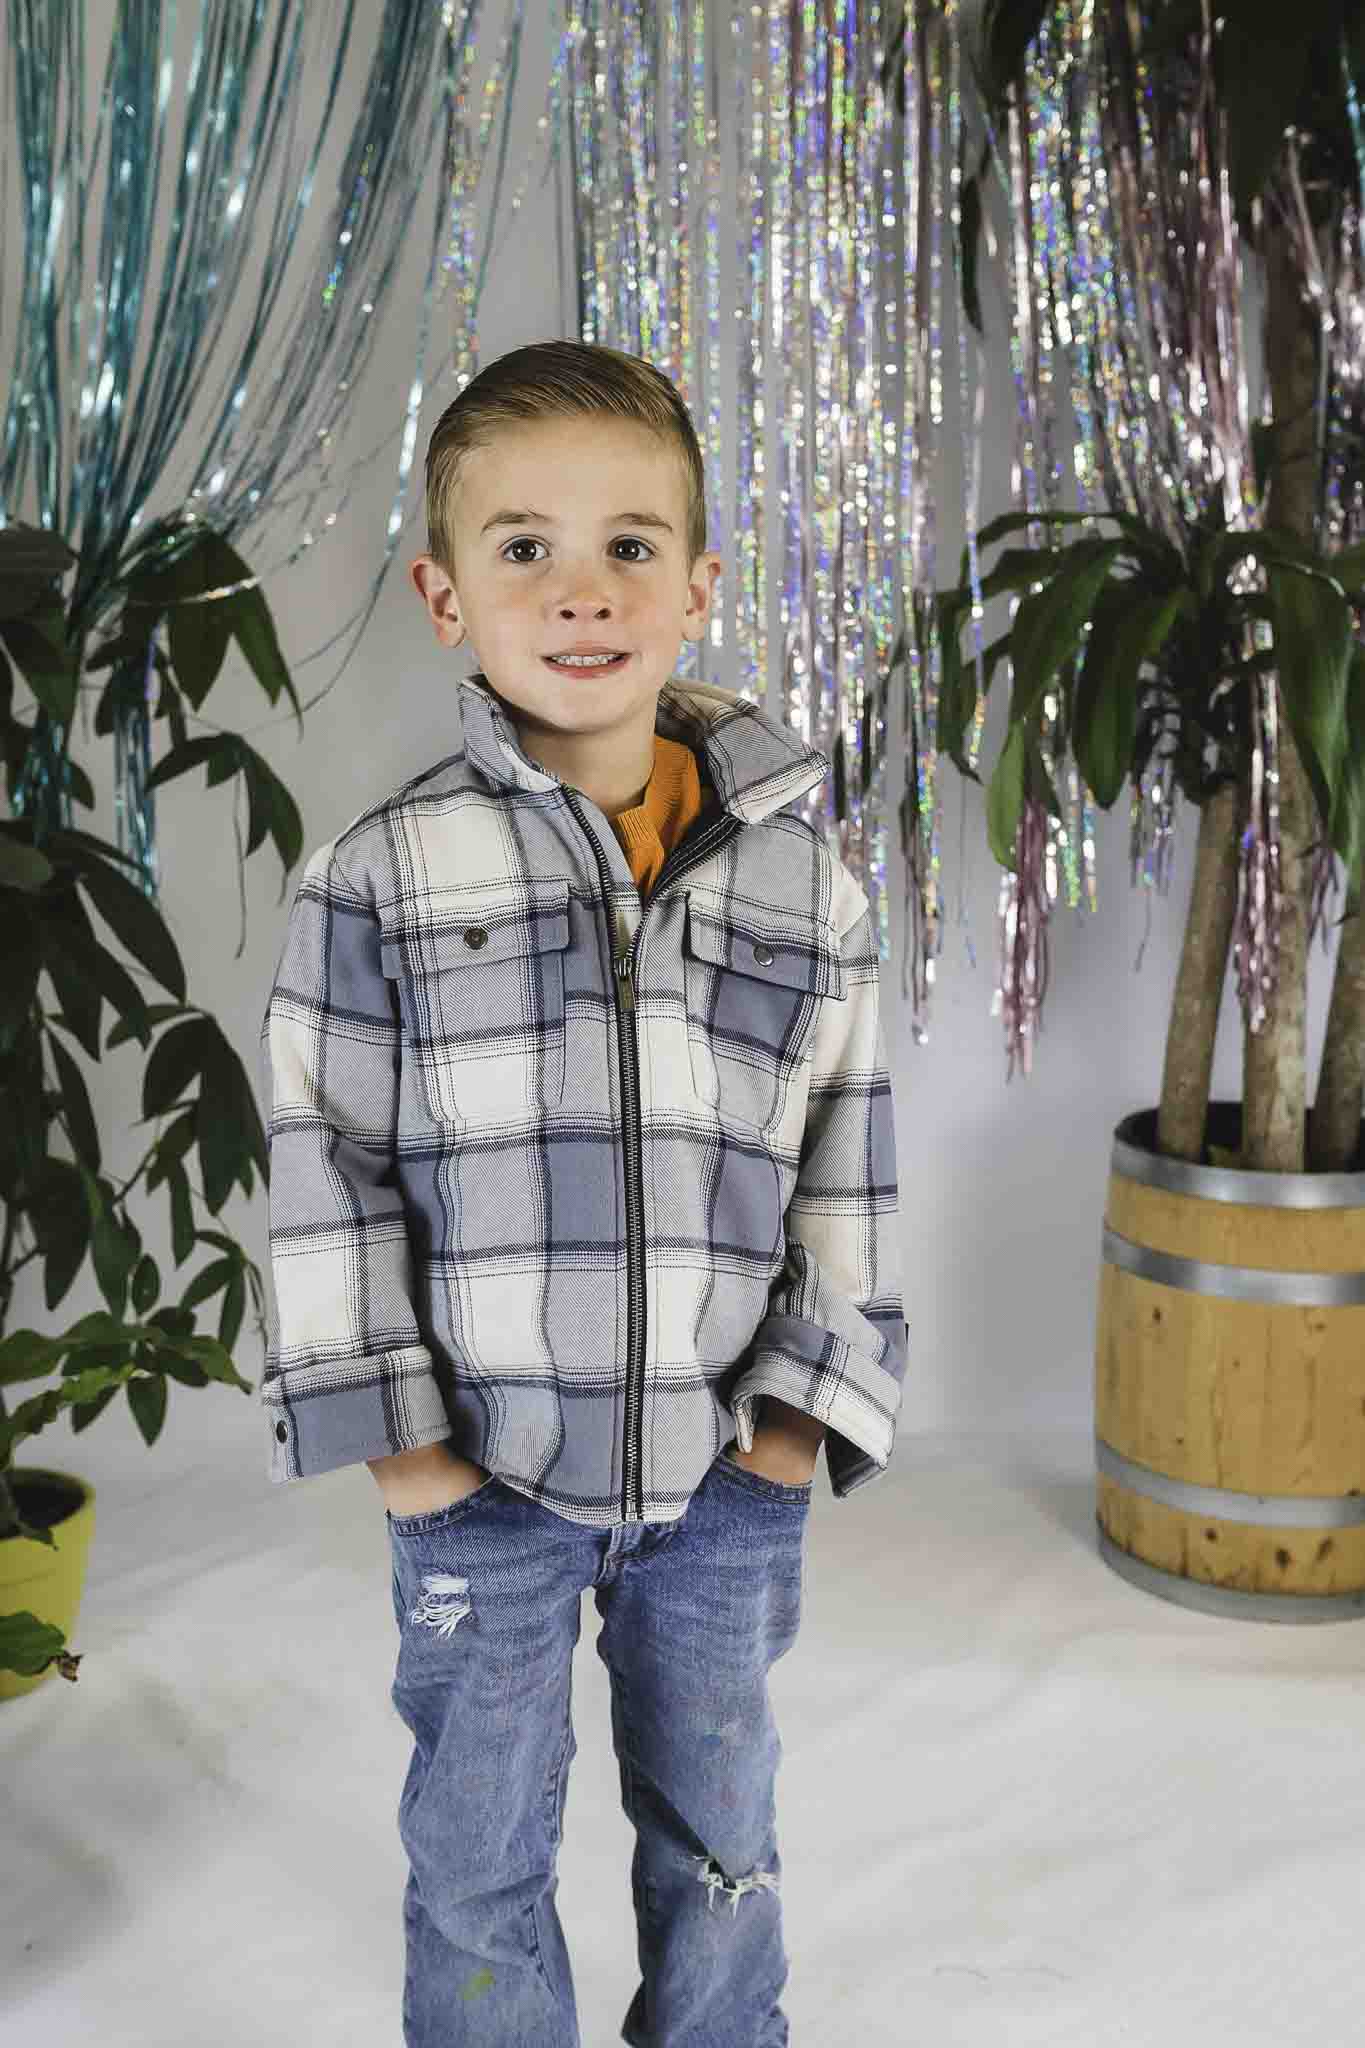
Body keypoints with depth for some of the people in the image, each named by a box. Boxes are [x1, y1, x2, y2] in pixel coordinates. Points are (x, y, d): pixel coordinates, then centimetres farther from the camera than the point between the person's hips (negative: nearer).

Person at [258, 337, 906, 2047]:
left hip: (730, 1473, 2)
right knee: (480, 1857, 15)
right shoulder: (381, 876, -7)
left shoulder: (802, 883, -2)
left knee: (718, 1833, 20)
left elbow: (846, 1167, 3)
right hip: (482, 1474, -1)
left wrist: (804, 1408, -1)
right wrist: (395, 1434, -7)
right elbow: (324, 1165, -5)